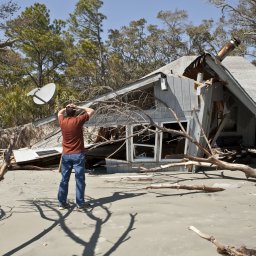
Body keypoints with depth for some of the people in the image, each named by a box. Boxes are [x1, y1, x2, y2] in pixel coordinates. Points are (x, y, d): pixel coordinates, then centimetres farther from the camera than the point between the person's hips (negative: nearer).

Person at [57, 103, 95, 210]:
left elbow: (59, 112, 25)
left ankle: (62, 202, 13)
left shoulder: (62, 121, 0)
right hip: (78, 154, -4)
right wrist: (78, 107, 3)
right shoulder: (78, 120, -10)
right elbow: (91, 111, 1)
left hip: (65, 155, 4)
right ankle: (80, 203, 3)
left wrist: (66, 108, 13)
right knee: (80, 179, 1)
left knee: (64, 179, 10)